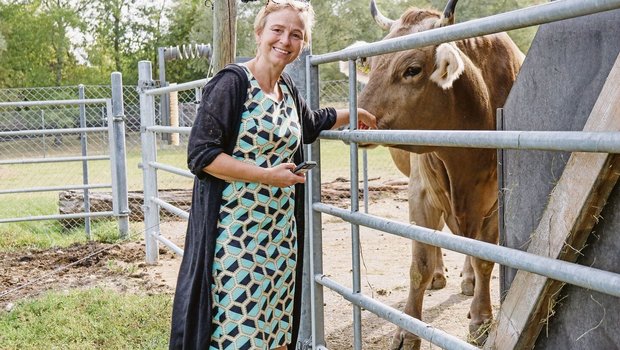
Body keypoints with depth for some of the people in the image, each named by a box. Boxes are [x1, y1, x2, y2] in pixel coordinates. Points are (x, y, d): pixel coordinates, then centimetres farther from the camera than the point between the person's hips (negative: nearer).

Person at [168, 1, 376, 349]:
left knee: (277, 319, 12)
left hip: (281, 228, 7)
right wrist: (267, 175, -20)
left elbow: (311, 124, 33)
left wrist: (355, 113, 37)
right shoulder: (232, 82, -12)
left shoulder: (288, 88, 10)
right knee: (236, 319, -3)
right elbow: (201, 154, -17)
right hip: (236, 228, -7)